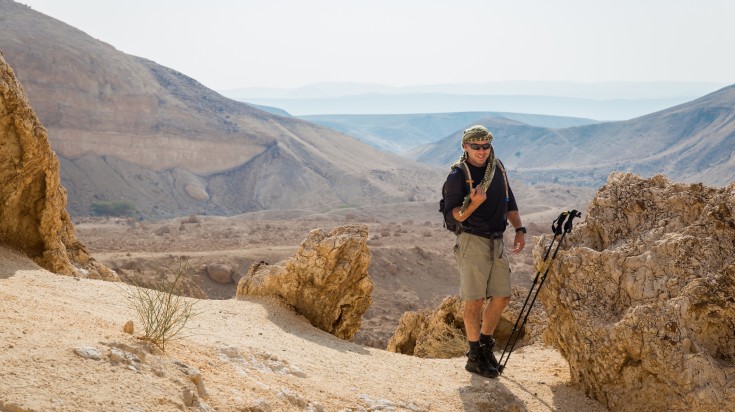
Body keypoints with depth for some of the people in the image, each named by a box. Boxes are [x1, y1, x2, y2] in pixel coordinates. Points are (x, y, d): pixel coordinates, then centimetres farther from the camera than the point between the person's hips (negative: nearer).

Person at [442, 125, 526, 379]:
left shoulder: (497, 168, 10)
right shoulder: (458, 175, -11)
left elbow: (509, 202, 20)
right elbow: (452, 215, -15)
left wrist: (519, 229, 11)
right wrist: (473, 203, -31)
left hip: (497, 241, 7)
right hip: (472, 241, -7)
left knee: (502, 297, 9)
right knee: (475, 300, -3)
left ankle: (486, 344, 27)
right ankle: (475, 356, 7)